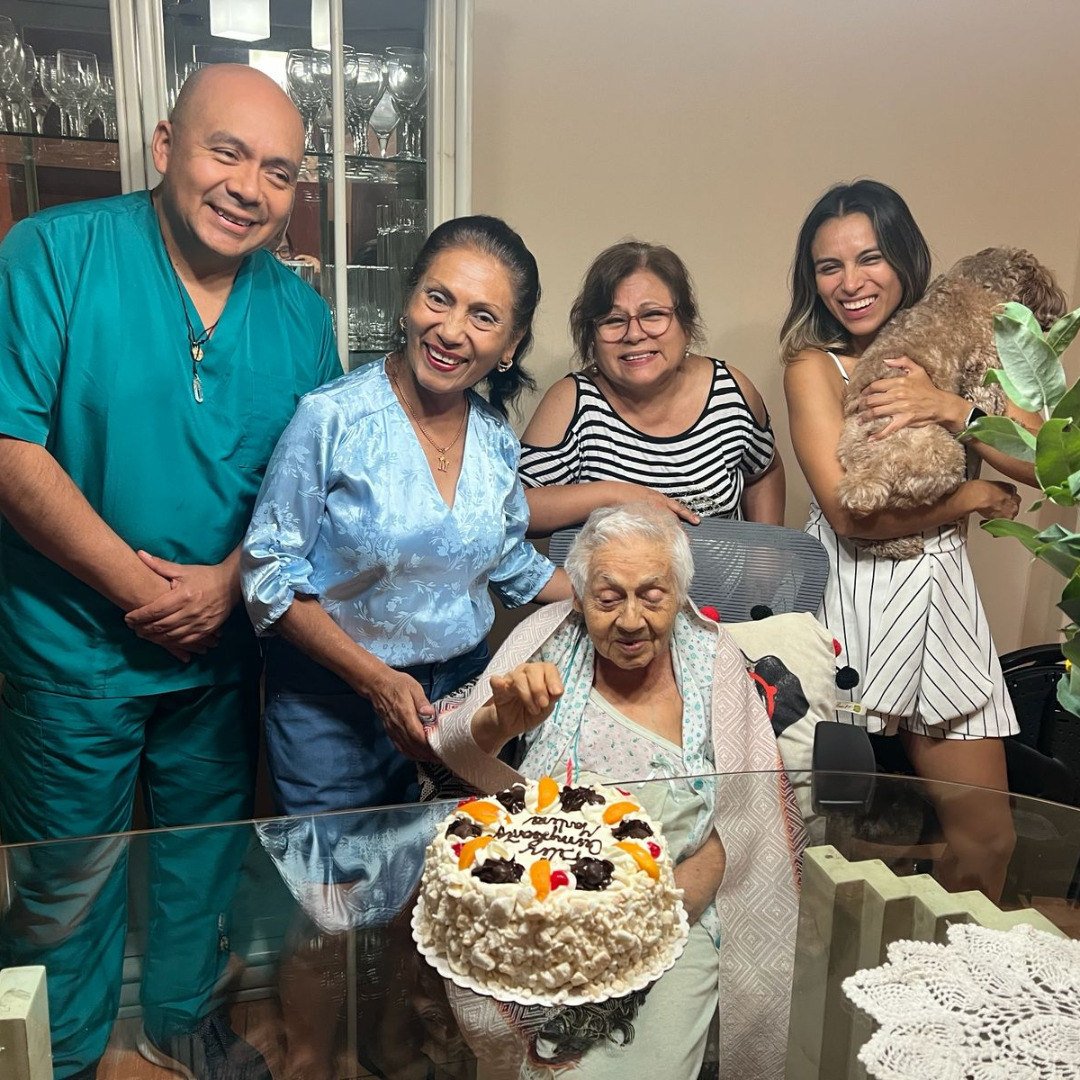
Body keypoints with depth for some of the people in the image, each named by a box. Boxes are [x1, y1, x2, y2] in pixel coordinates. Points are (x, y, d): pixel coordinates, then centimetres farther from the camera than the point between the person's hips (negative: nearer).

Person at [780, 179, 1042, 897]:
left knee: (987, 839, 9)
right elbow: (851, 513, -17)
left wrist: (954, 408, -16)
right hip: (854, 602, -4)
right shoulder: (814, 364, -5)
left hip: (942, 591, 4)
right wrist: (976, 497, -5)